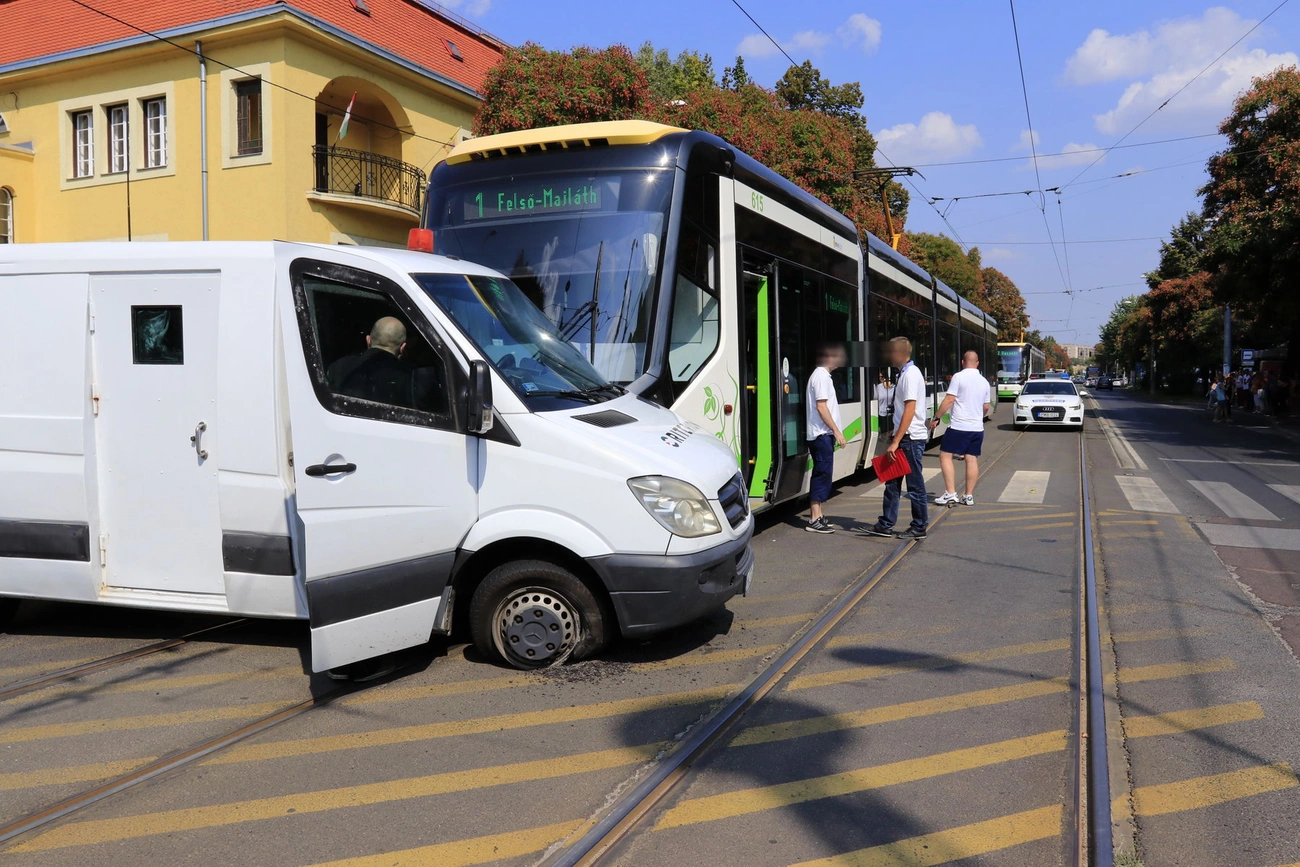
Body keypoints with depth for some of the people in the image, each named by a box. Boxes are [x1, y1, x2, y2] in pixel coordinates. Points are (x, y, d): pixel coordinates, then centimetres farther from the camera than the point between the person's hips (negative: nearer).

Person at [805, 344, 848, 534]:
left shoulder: (821, 375, 17)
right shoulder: (822, 376, -13)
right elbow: (821, 406, -20)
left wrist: (834, 432, 18)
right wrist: (837, 431, -18)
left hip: (822, 434, 10)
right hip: (822, 434, -10)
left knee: (822, 475, 13)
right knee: (822, 474, -10)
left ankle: (817, 514, 19)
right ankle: (814, 520, -10)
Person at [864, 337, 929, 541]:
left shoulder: (911, 374, -16)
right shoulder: (904, 373, 12)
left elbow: (909, 411, -22)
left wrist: (896, 441, -22)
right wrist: (894, 438, 18)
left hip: (911, 438, -10)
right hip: (904, 437, 10)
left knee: (915, 485, 1)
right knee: (892, 482, 12)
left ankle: (919, 528, 11)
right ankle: (886, 525, 18)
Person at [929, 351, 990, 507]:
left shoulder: (959, 377, -8)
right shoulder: (984, 382, 12)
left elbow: (949, 400, -13)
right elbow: (986, 408, 19)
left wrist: (936, 418, -5)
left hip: (959, 426, -6)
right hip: (977, 428, 6)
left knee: (945, 456, -1)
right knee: (972, 460, 7)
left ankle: (950, 494, -7)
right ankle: (969, 496, 9)